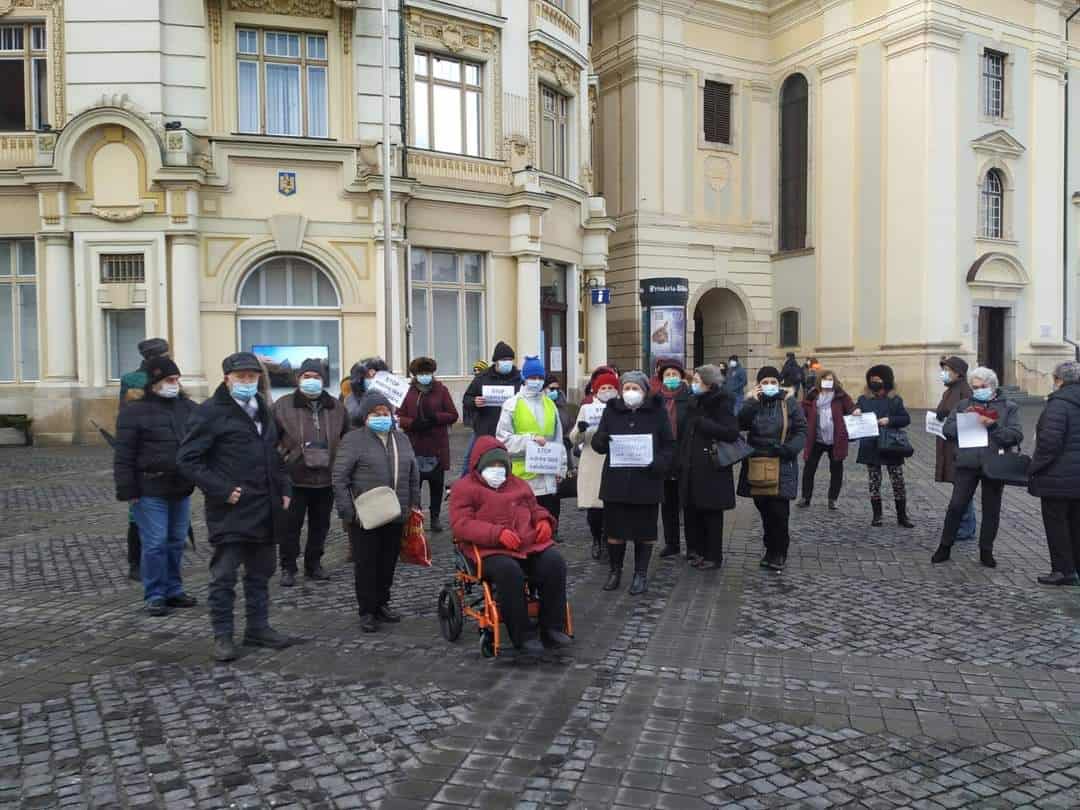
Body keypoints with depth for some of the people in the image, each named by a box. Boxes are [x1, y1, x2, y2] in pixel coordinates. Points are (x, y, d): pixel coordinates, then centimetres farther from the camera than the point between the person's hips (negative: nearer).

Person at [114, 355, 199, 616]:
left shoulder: (189, 408, 9)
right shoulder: (134, 412, -5)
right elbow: (124, 455, -6)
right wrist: (128, 491, -10)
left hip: (181, 489, 5)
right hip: (150, 491, -5)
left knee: (176, 542, 12)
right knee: (155, 544, -2)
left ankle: (173, 590, 24)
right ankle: (155, 596, 9)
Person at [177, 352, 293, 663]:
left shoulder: (262, 410, 15)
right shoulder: (211, 412, -9)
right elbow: (187, 459, -12)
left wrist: (284, 489, 13)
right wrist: (221, 490, -17)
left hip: (266, 510, 7)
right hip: (230, 511, -7)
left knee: (261, 573, 15)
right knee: (224, 576, 2)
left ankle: (258, 627, 28)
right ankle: (222, 635, 13)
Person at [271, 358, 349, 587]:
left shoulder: (337, 408, 7)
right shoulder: (283, 406, -3)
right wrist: (284, 458, -7)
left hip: (326, 480, 3)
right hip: (293, 480, -3)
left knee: (320, 526, 13)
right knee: (290, 526, 4)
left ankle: (314, 565, 27)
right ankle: (288, 568, 18)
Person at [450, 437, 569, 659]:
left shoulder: (518, 484, 26)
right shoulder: (465, 487, 7)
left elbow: (535, 508, 36)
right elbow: (461, 524, -6)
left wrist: (543, 520, 9)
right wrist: (497, 533, -20)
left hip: (529, 543, 5)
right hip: (489, 550, -5)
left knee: (555, 563, -23)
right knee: (509, 572, -36)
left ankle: (552, 628, -12)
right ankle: (523, 639, -26)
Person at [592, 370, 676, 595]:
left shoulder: (657, 411, 1)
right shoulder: (612, 410, 6)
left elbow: (669, 445, 2)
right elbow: (598, 443, 6)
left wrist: (658, 463, -17)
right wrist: (601, 440, -18)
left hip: (646, 481, -1)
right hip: (616, 481, 2)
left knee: (644, 530, 7)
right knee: (615, 528, 7)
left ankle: (641, 574, 19)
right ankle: (615, 571, 23)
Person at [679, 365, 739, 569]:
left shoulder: (721, 404, -10)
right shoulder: (694, 403, 10)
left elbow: (732, 432, -21)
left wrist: (702, 423, -19)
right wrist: (682, 458, 7)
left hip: (711, 469, -7)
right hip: (691, 467, 7)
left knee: (711, 513, 1)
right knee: (691, 510, 10)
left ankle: (713, 556, 12)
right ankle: (696, 549, 25)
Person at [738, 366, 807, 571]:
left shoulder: (790, 403, 1)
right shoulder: (752, 403, 8)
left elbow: (801, 431, 0)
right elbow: (741, 424, -8)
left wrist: (788, 448, -16)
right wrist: (750, 403, -17)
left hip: (782, 466, -3)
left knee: (779, 512, -7)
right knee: (764, 510, 9)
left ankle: (778, 553, 8)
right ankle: (772, 551, 22)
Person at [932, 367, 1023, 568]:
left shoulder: (1009, 407, 5)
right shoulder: (963, 405, 10)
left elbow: (1016, 435, -7)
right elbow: (947, 429, 2)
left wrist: (993, 425, -18)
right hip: (967, 464, 0)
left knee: (991, 510, 9)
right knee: (956, 506, -1)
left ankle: (986, 551, 21)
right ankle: (945, 546, 12)